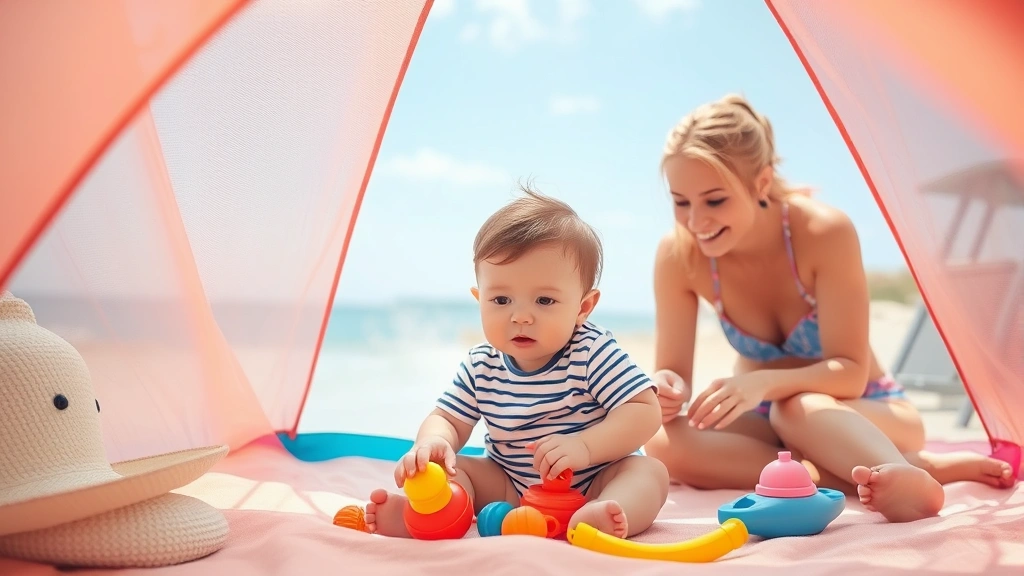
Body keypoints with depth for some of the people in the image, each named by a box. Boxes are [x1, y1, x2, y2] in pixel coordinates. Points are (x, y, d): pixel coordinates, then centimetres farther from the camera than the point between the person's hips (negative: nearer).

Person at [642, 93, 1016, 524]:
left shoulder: (824, 231, -24)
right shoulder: (678, 255, -16)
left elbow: (851, 371, -24)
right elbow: (673, 370, -11)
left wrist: (764, 381, -43)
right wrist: (667, 388, -37)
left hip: (866, 416, -3)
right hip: (773, 422, 4)